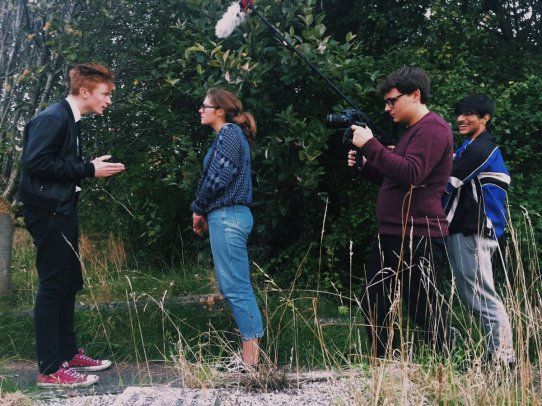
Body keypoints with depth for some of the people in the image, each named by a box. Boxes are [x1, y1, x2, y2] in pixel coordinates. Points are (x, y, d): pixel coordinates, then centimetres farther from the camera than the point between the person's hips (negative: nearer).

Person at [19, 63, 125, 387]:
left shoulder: (70, 120, 15)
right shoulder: (52, 118, -14)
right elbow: (36, 163, -22)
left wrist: (92, 168, 4)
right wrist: (88, 170, -19)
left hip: (62, 211, 10)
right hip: (48, 211, -10)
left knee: (69, 283, 14)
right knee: (53, 286, -6)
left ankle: (68, 353, 25)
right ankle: (50, 369, 1)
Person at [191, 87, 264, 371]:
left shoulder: (229, 133, -8)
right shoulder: (231, 135, 21)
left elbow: (218, 177, -15)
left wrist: (198, 208, -2)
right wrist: (205, 213, 9)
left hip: (227, 217, -10)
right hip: (228, 217, 10)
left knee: (235, 287, -8)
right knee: (232, 287, 11)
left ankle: (251, 356, -5)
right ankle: (251, 352, 14)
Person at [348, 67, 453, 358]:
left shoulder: (432, 128, -12)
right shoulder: (413, 131, 20)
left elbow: (410, 175, -26)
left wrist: (370, 145, -22)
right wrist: (364, 166, 10)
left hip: (418, 239, -11)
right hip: (392, 238, 11)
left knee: (426, 315, -6)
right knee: (374, 307, 14)